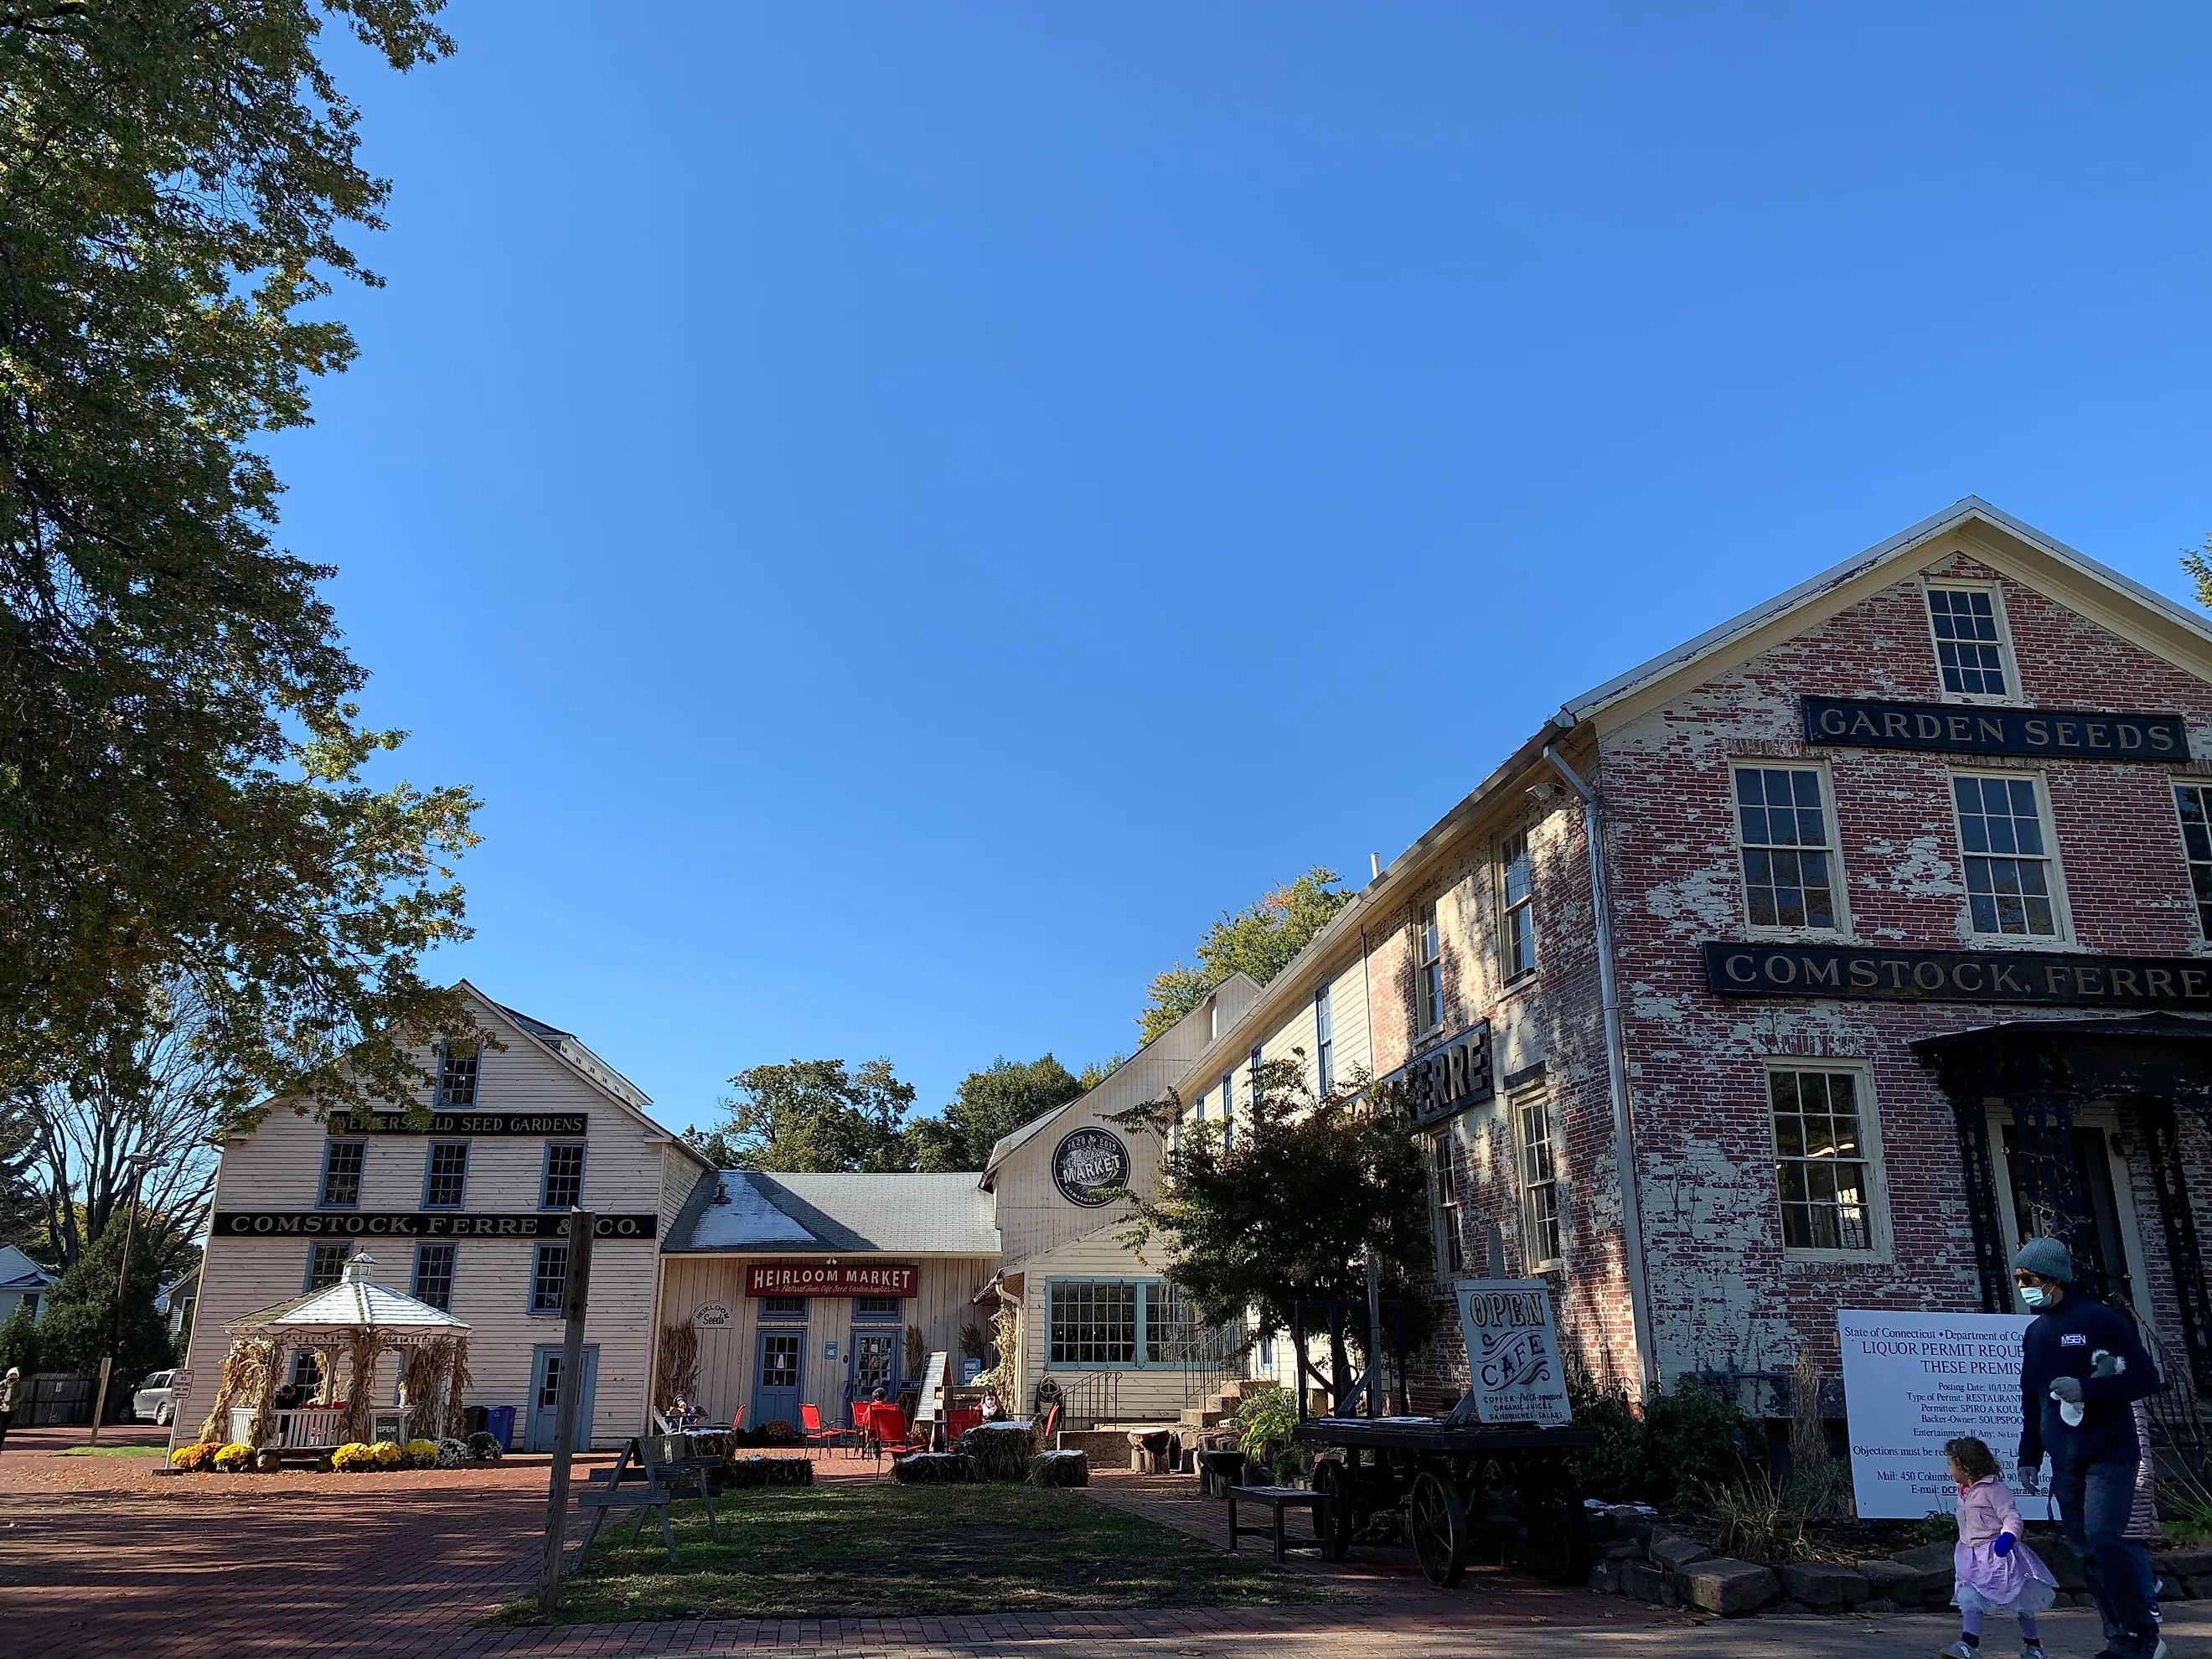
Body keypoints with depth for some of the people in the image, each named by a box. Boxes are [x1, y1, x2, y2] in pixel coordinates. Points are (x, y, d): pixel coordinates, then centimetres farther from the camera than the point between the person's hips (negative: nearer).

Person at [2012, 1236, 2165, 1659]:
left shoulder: (2100, 1320, -7)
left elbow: (2146, 1378, -10)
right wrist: (2029, 1457, 16)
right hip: (2065, 1462, 6)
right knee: (2088, 1553, 4)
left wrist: (2086, 1389, -21)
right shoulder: (2035, 1334, 13)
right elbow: (2031, 1400, 19)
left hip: (2110, 1455, -6)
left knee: (2103, 1539, -16)